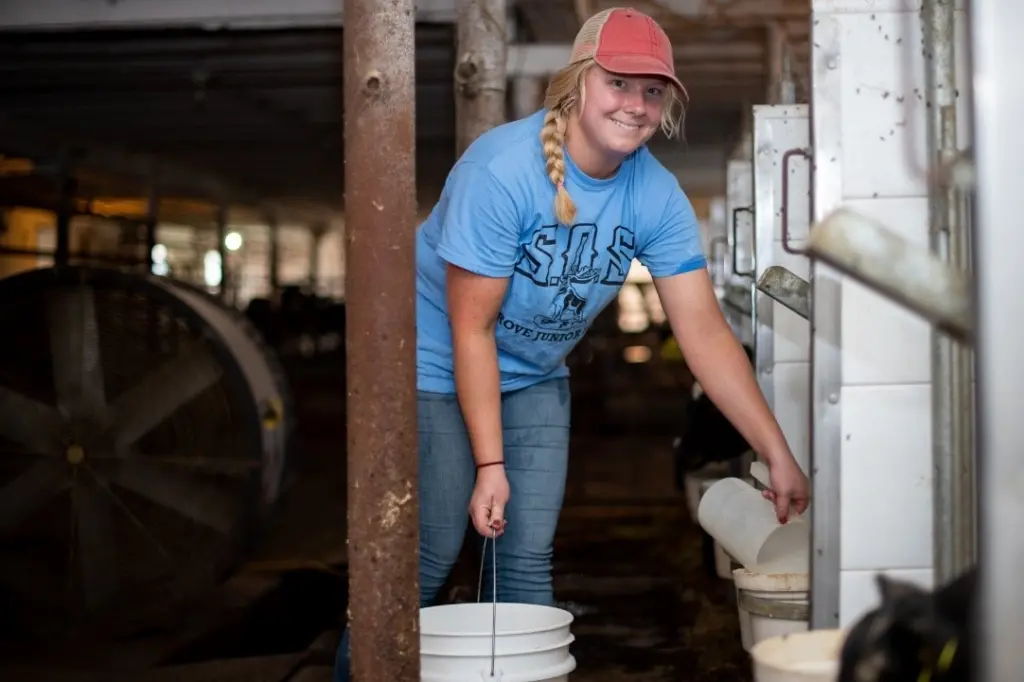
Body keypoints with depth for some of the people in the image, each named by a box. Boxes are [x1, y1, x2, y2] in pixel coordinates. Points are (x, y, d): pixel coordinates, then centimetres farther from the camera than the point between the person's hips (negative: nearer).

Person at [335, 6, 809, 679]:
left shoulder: (658, 197, -12)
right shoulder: (502, 169, -27)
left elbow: (705, 331, -11)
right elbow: (471, 328, -23)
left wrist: (778, 454, -14)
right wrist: (490, 464, -23)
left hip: (536, 377, 5)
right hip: (438, 367, -5)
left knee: (529, 561, 4)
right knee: (429, 559, -5)